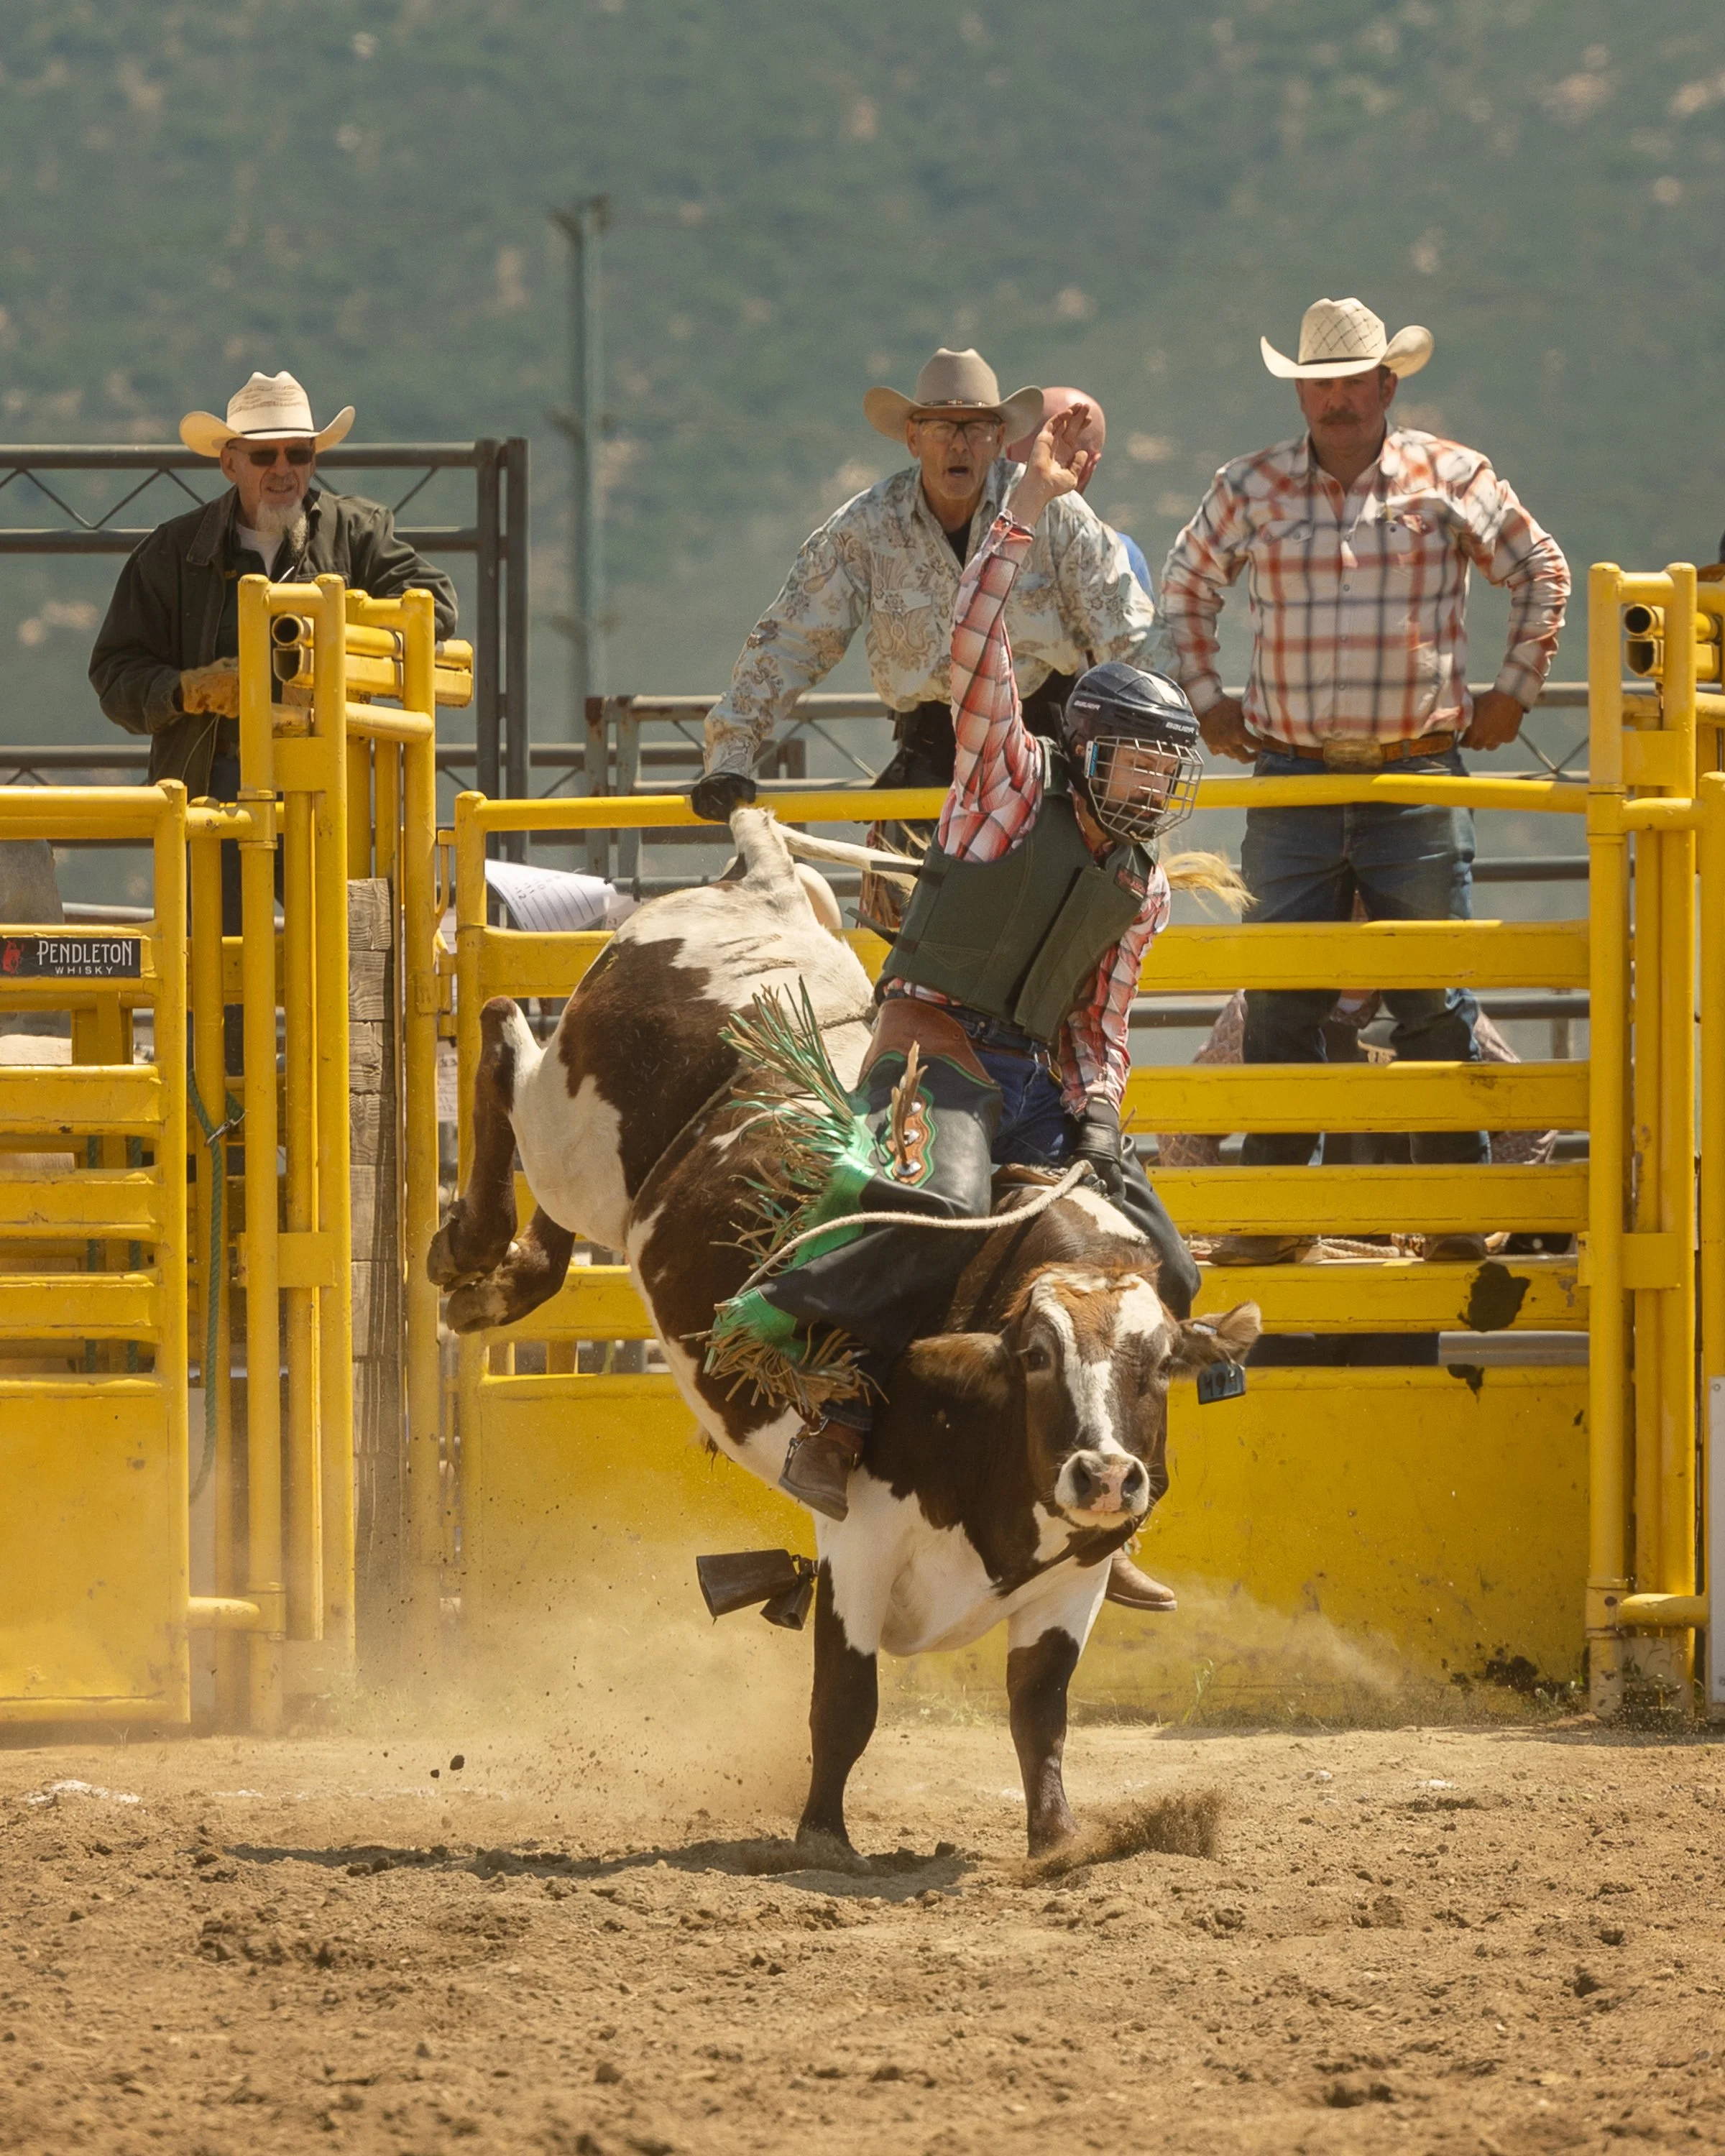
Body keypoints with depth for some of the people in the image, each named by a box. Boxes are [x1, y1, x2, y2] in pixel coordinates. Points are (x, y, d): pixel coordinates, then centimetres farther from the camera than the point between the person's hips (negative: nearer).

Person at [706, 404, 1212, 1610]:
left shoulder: (1143, 891, 17)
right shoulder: (1012, 786, 1)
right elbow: (978, 652, -13)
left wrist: (1096, 1114, 3)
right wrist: (1029, 513, -19)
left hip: (1038, 1078, 7)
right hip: (936, 1047, -7)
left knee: (1163, 1272, 0)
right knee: (941, 1209, -37)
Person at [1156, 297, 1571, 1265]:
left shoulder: (1451, 479, 1)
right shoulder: (1250, 489, 5)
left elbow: (1541, 571, 14)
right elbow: (1187, 588, 21)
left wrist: (1515, 690, 11)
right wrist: (1206, 699, 14)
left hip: (1417, 781, -1)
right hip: (1292, 778, 1)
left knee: (1434, 1001, 2)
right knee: (1281, 1003, 1)